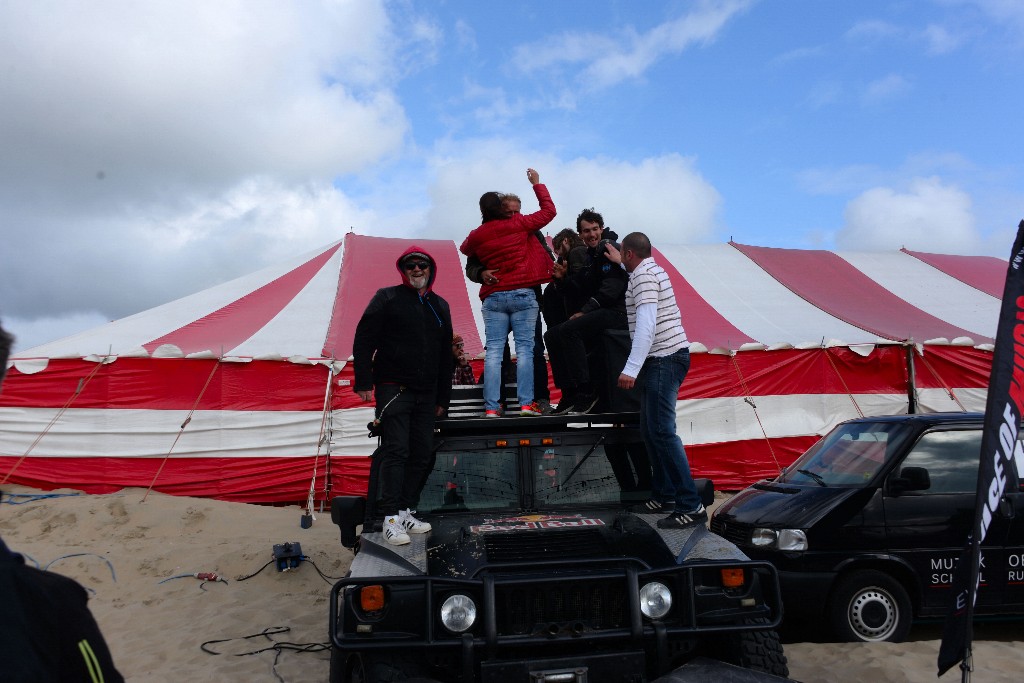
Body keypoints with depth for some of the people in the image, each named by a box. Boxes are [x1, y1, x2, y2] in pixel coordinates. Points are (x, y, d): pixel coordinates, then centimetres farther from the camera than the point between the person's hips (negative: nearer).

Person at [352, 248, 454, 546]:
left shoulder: (440, 306, 16)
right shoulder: (387, 298, 0)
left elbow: (446, 356, 19)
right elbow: (363, 340, -5)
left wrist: (443, 397, 16)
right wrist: (364, 381, -13)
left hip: (426, 394, 6)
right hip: (393, 389, -6)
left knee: (422, 455, 6)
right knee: (396, 451, -11)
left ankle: (405, 511, 17)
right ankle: (391, 518, -7)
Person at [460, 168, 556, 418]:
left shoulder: (477, 235, 5)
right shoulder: (519, 224, -1)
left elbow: (465, 249, 27)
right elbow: (549, 211, 10)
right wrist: (537, 184, 20)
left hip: (493, 297, 2)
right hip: (523, 294, -2)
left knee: (493, 351, 0)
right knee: (524, 348, -1)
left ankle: (492, 406, -4)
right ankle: (526, 403, -5)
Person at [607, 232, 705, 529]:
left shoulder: (643, 276, -13)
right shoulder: (653, 269, 18)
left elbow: (646, 325, -24)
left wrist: (631, 369, -27)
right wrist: (620, 262, 54)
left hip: (664, 359, -11)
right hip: (665, 358, 11)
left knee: (661, 432, -13)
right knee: (650, 431, 13)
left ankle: (691, 506, -11)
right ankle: (664, 496, 20)